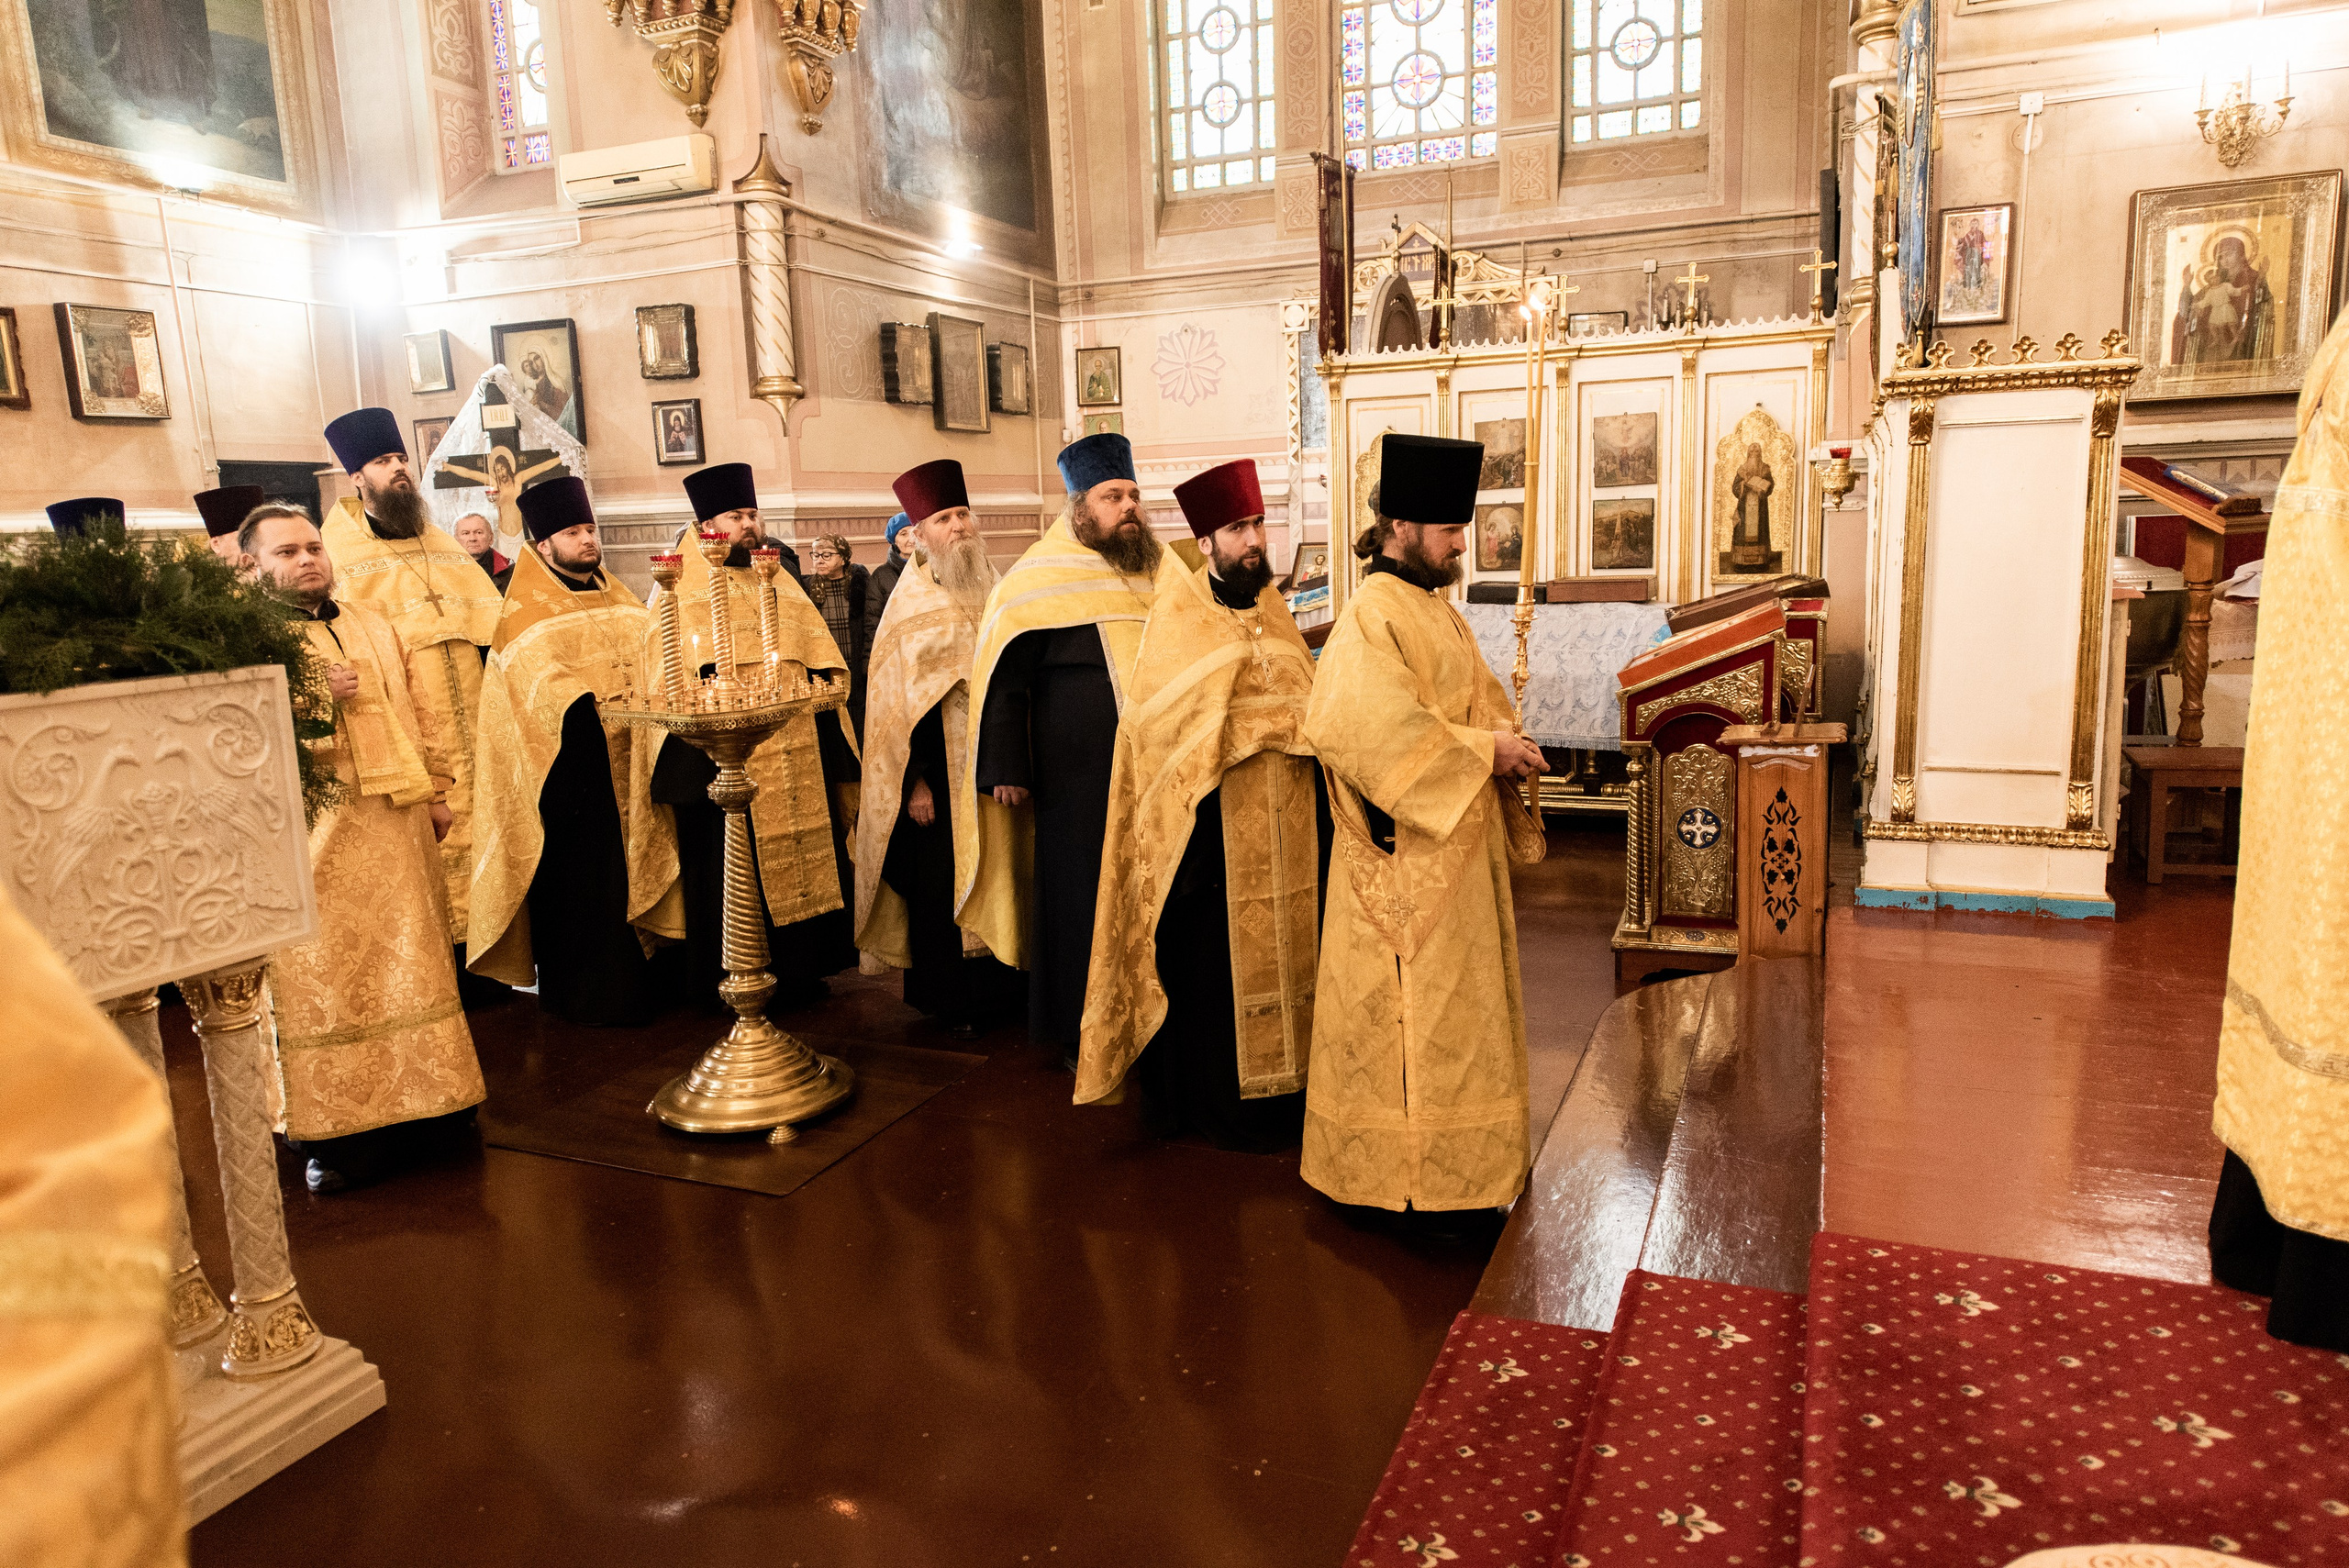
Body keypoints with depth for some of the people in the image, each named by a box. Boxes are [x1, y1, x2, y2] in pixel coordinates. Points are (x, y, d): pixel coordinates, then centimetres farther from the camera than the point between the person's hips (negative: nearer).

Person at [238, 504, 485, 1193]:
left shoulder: (373, 625, 18)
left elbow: (412, 712, 20)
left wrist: (436, 789, 15)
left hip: (397, 821, 6)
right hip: (314, 831, -6)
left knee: (410, 956, 11)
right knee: (321, 974, -3)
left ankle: (419, 1098, 22)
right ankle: (332, 1128, 4)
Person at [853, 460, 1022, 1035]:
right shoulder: (910, 607, -4)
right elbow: (896, 701, -8)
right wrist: (916, 782, -13)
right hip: (940, 773, -5)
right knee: (942, 883, 2)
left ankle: (999, 985, 22)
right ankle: (951, 1001, 15)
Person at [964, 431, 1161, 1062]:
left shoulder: (1158, 572, 11)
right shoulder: (1040, 579, -5)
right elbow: (1003, 679, -6)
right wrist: (1006, 769, -12)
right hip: (1078, 779, -5)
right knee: (1082, 897, 3)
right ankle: (1080, 1031, 16)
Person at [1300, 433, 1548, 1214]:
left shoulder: (1435, 609, 13)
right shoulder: (1369, 619, -17)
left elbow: (1479, 702, 19)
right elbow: (1368, 729, -28)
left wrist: (1506, 745, -3)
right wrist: (1483, 750, -22)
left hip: (1458, 843, 10)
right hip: (1406, 855, -10)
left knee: (1458, 996, 17)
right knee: (1411, 1007, -1)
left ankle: (1454, 1147, 31)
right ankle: (1405, 1170, 12)